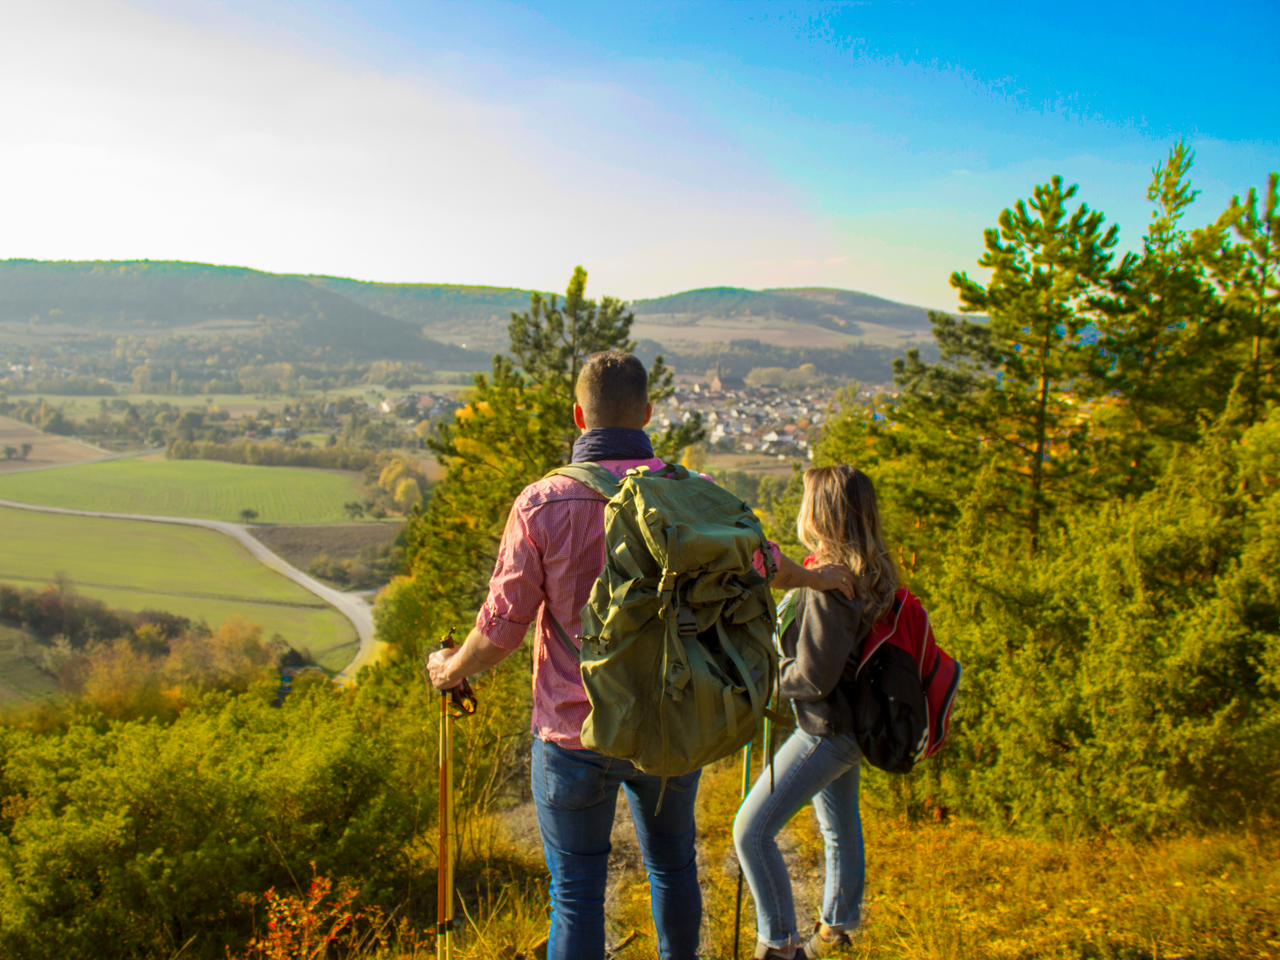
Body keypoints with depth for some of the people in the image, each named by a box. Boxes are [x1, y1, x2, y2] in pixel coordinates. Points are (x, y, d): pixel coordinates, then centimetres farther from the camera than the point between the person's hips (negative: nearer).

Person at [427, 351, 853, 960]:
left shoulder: (541, 505, -16)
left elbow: (502, 629, -11)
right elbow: (761, 562, 11)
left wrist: (451, 670, 11)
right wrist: (814, 577, 33)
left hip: (574, 734, -2)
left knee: (576, 892, 12)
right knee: (672, 863, 25)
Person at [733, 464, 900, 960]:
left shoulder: (830, 586, -28)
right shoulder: (869, 573, 1)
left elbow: (813, 678, -25)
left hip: (827, 730, -10)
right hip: (847, 723, 10)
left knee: (752, 831, -3)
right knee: (840, 827, 25)